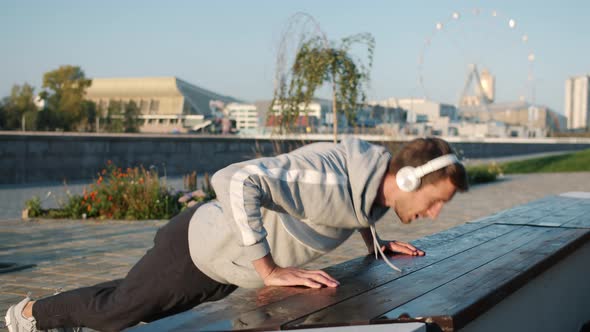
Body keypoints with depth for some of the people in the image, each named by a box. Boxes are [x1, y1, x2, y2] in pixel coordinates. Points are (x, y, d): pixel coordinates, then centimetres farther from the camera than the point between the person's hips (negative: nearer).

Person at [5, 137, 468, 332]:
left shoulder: (375, 183, -8)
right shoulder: (332, 180, -38)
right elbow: (238, 181, -45)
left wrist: (377, 245, 2)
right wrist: (269, 270, -41)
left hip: (225, 269, 8)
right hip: (197, 250, -8)